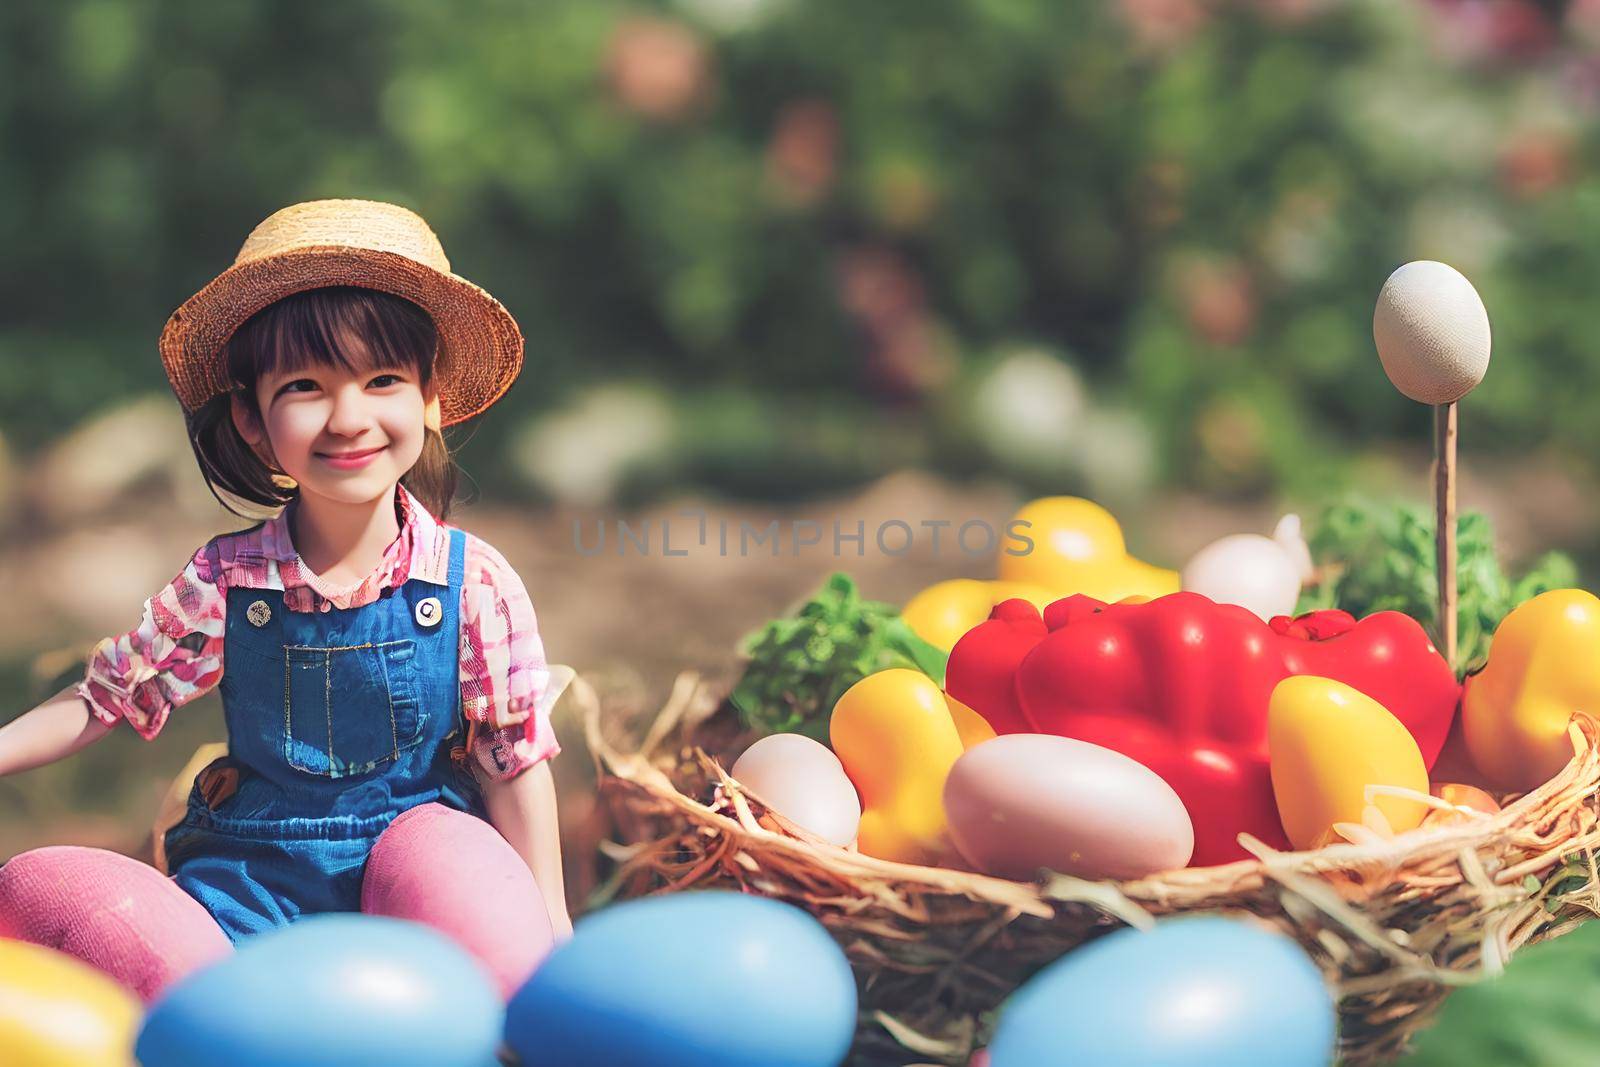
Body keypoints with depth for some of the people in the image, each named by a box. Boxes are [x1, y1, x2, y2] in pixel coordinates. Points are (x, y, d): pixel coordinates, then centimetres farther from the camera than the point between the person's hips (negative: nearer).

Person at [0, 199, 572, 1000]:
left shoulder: (475, 583, -7)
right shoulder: (223, 583, -3)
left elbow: (516, 761, 0)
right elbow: (106, 700, 9)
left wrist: (547, 927, -1)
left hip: (420, 864, -1)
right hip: (252, 887, 2)